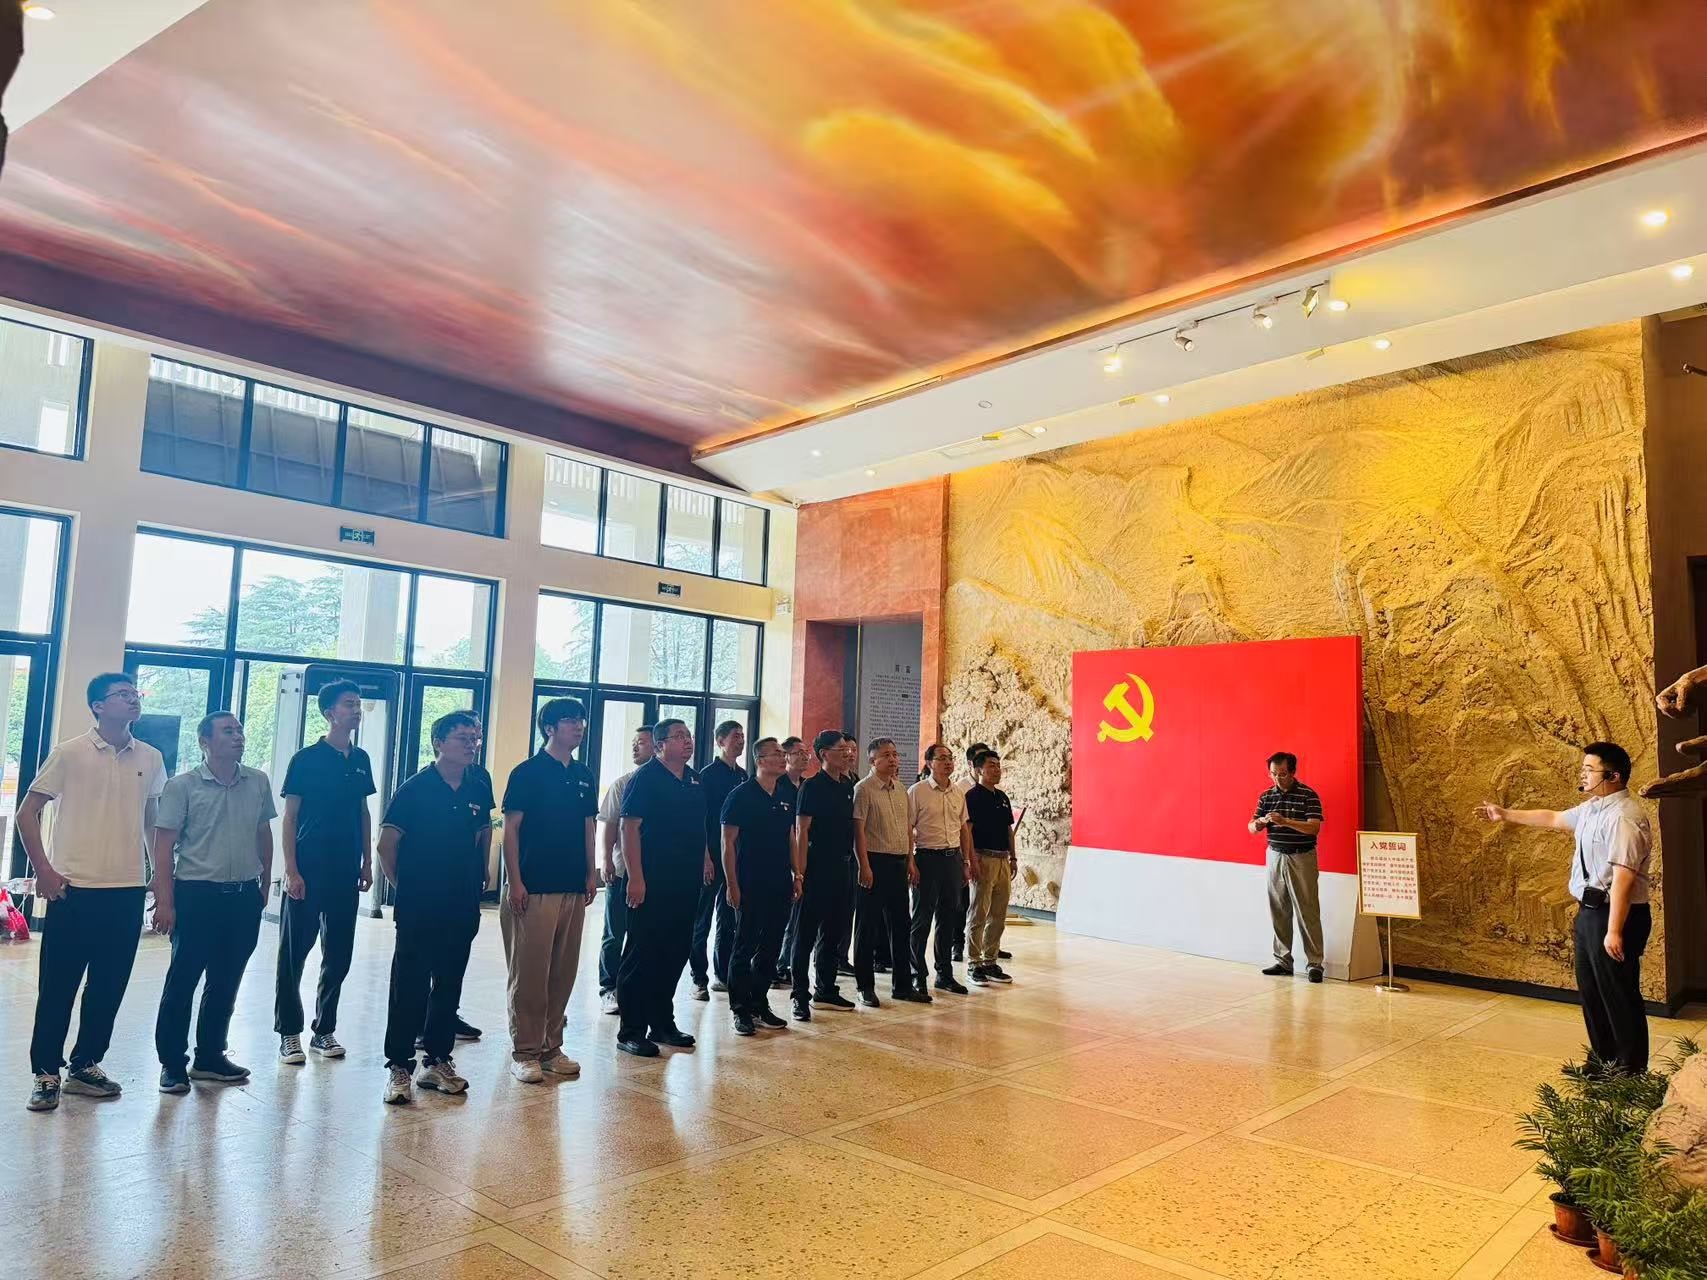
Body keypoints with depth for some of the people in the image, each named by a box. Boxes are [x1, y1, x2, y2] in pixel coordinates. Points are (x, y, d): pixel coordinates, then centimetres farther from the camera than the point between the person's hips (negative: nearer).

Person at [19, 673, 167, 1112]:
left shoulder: (150, 759, 6)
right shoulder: (69, 754, -4)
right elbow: (27, 812, -1)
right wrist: (43, 869, -9)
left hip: (128, 891, 4)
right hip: (75, 889, -3)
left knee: (109, 986, 10)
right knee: (58, 986, 4)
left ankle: (85, 1066, 25)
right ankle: (46, 1072, 17)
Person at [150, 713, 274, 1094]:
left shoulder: (258, 783, 5)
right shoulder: (183, 786, -6)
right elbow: (164, 846, -7)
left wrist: (264, 884, 16)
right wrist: (165, 902, -13)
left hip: (244, 896, 4)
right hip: (197, 895, -4)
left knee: (226, 982, 13)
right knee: (182, 980, 3)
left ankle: (210, 1056, 26)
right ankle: (172, 1062, 16)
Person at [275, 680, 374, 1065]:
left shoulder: (360, 760, 9)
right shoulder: (306, 759, -6)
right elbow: (288, 819, -6)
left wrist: (367, 863, 11)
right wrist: (291, 871, -12)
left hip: (345, 874, 5)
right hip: (308, 873, -5)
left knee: (339, 956, 10)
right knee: (294, 954, 3)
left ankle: (324, 1030, 22)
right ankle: (290, 1034, 13)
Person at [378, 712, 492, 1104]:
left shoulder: (479, 787, 4)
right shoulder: (416, 788, -9)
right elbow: (387, 844, -6)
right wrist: (404, 885, 1)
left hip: (462, 908, 5)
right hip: (419, 908, -4)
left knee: (449, 985, 12)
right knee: (409, 987, 2)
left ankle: (437, 1061, 24)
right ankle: (399, 1067, 11)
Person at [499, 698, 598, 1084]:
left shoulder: (584, 776, 13)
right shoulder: (528, 772, -4)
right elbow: (510, 828, -6)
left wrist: (591, 874, 10)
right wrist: (514, 881, -12)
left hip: (573, 889, 6)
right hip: (533, 889, -6)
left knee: (564, 972, 9)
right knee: (528, 973, -1)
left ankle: (551, 1047, 19)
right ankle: (525, 1052, 8)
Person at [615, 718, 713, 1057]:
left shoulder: (694, 779, 13)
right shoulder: (646, 777, -8)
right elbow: (630, 827, -13)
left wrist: (706, 860, 15)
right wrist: (636, 877, -19)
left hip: (686, 882, 7)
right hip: (652, 882, -7)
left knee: (675, 953, 13)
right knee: (641, 955, 0)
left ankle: (662, 1023, 25)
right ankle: (631, 1031, 8)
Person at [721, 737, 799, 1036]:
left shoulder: (785, 796, 11)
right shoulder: (741, 795, -8)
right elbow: (728, 842, -8)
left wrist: (796, 876, 11)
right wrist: (732, 885, -12)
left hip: (780, 886, 6)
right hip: (750, 886, -6)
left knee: (770, 948, 11)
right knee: (745, 948, 2)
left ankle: (760, 1004, 22)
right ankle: (740, 1009, 11)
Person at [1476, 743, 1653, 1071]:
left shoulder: (1622, 817, -22)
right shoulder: (1591, 808, 9)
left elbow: (1623, 878, -27)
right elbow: (1553, 818, 28)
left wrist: (1614, 930, -28)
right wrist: (1506, 815, 33)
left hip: (1614, 914, -10)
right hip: (1589, 911, 10)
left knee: (1619, 995, 0)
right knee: (1591, 991, 20)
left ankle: (1631, 1073, 12)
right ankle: (1604, 1060, 34)